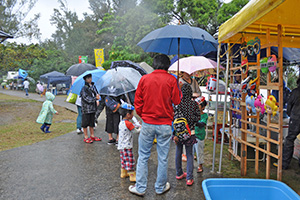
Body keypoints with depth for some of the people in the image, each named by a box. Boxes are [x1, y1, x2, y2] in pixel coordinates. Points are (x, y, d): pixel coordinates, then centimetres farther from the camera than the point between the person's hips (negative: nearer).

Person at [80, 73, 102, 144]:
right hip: (86, 108, -6)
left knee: (92, 122, 15)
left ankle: (92, 136, 25)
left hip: (93, 108, 7)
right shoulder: (84, 89, -13)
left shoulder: (93, 86, 8)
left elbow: (97, 94, 16)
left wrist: (97, 100, -4)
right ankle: (86, 137, 13)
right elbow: (87, 99, -18)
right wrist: (95, 98, -13)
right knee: (85, 123, 3)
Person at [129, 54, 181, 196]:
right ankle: (161, 187, 25)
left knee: (143, 157, 11)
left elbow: (137, 101, 3)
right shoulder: (171, 80, -5)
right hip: (165, 124, -1)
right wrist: (179, 89, 17)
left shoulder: (144, 79, 1)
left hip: (147, 123, 2)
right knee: (163, 158, 10)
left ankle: (140, 188, 19)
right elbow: (176, 101, 0)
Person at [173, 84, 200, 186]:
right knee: (189, 155, 8)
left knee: (178, 153, 16)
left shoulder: (178, 104, -10)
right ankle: (189, 178, 6)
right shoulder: (194, 104, -6)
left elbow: (176, 120, -13)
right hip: (190, 132, 0)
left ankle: (179, 174, 30)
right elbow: (198, 118, -3)